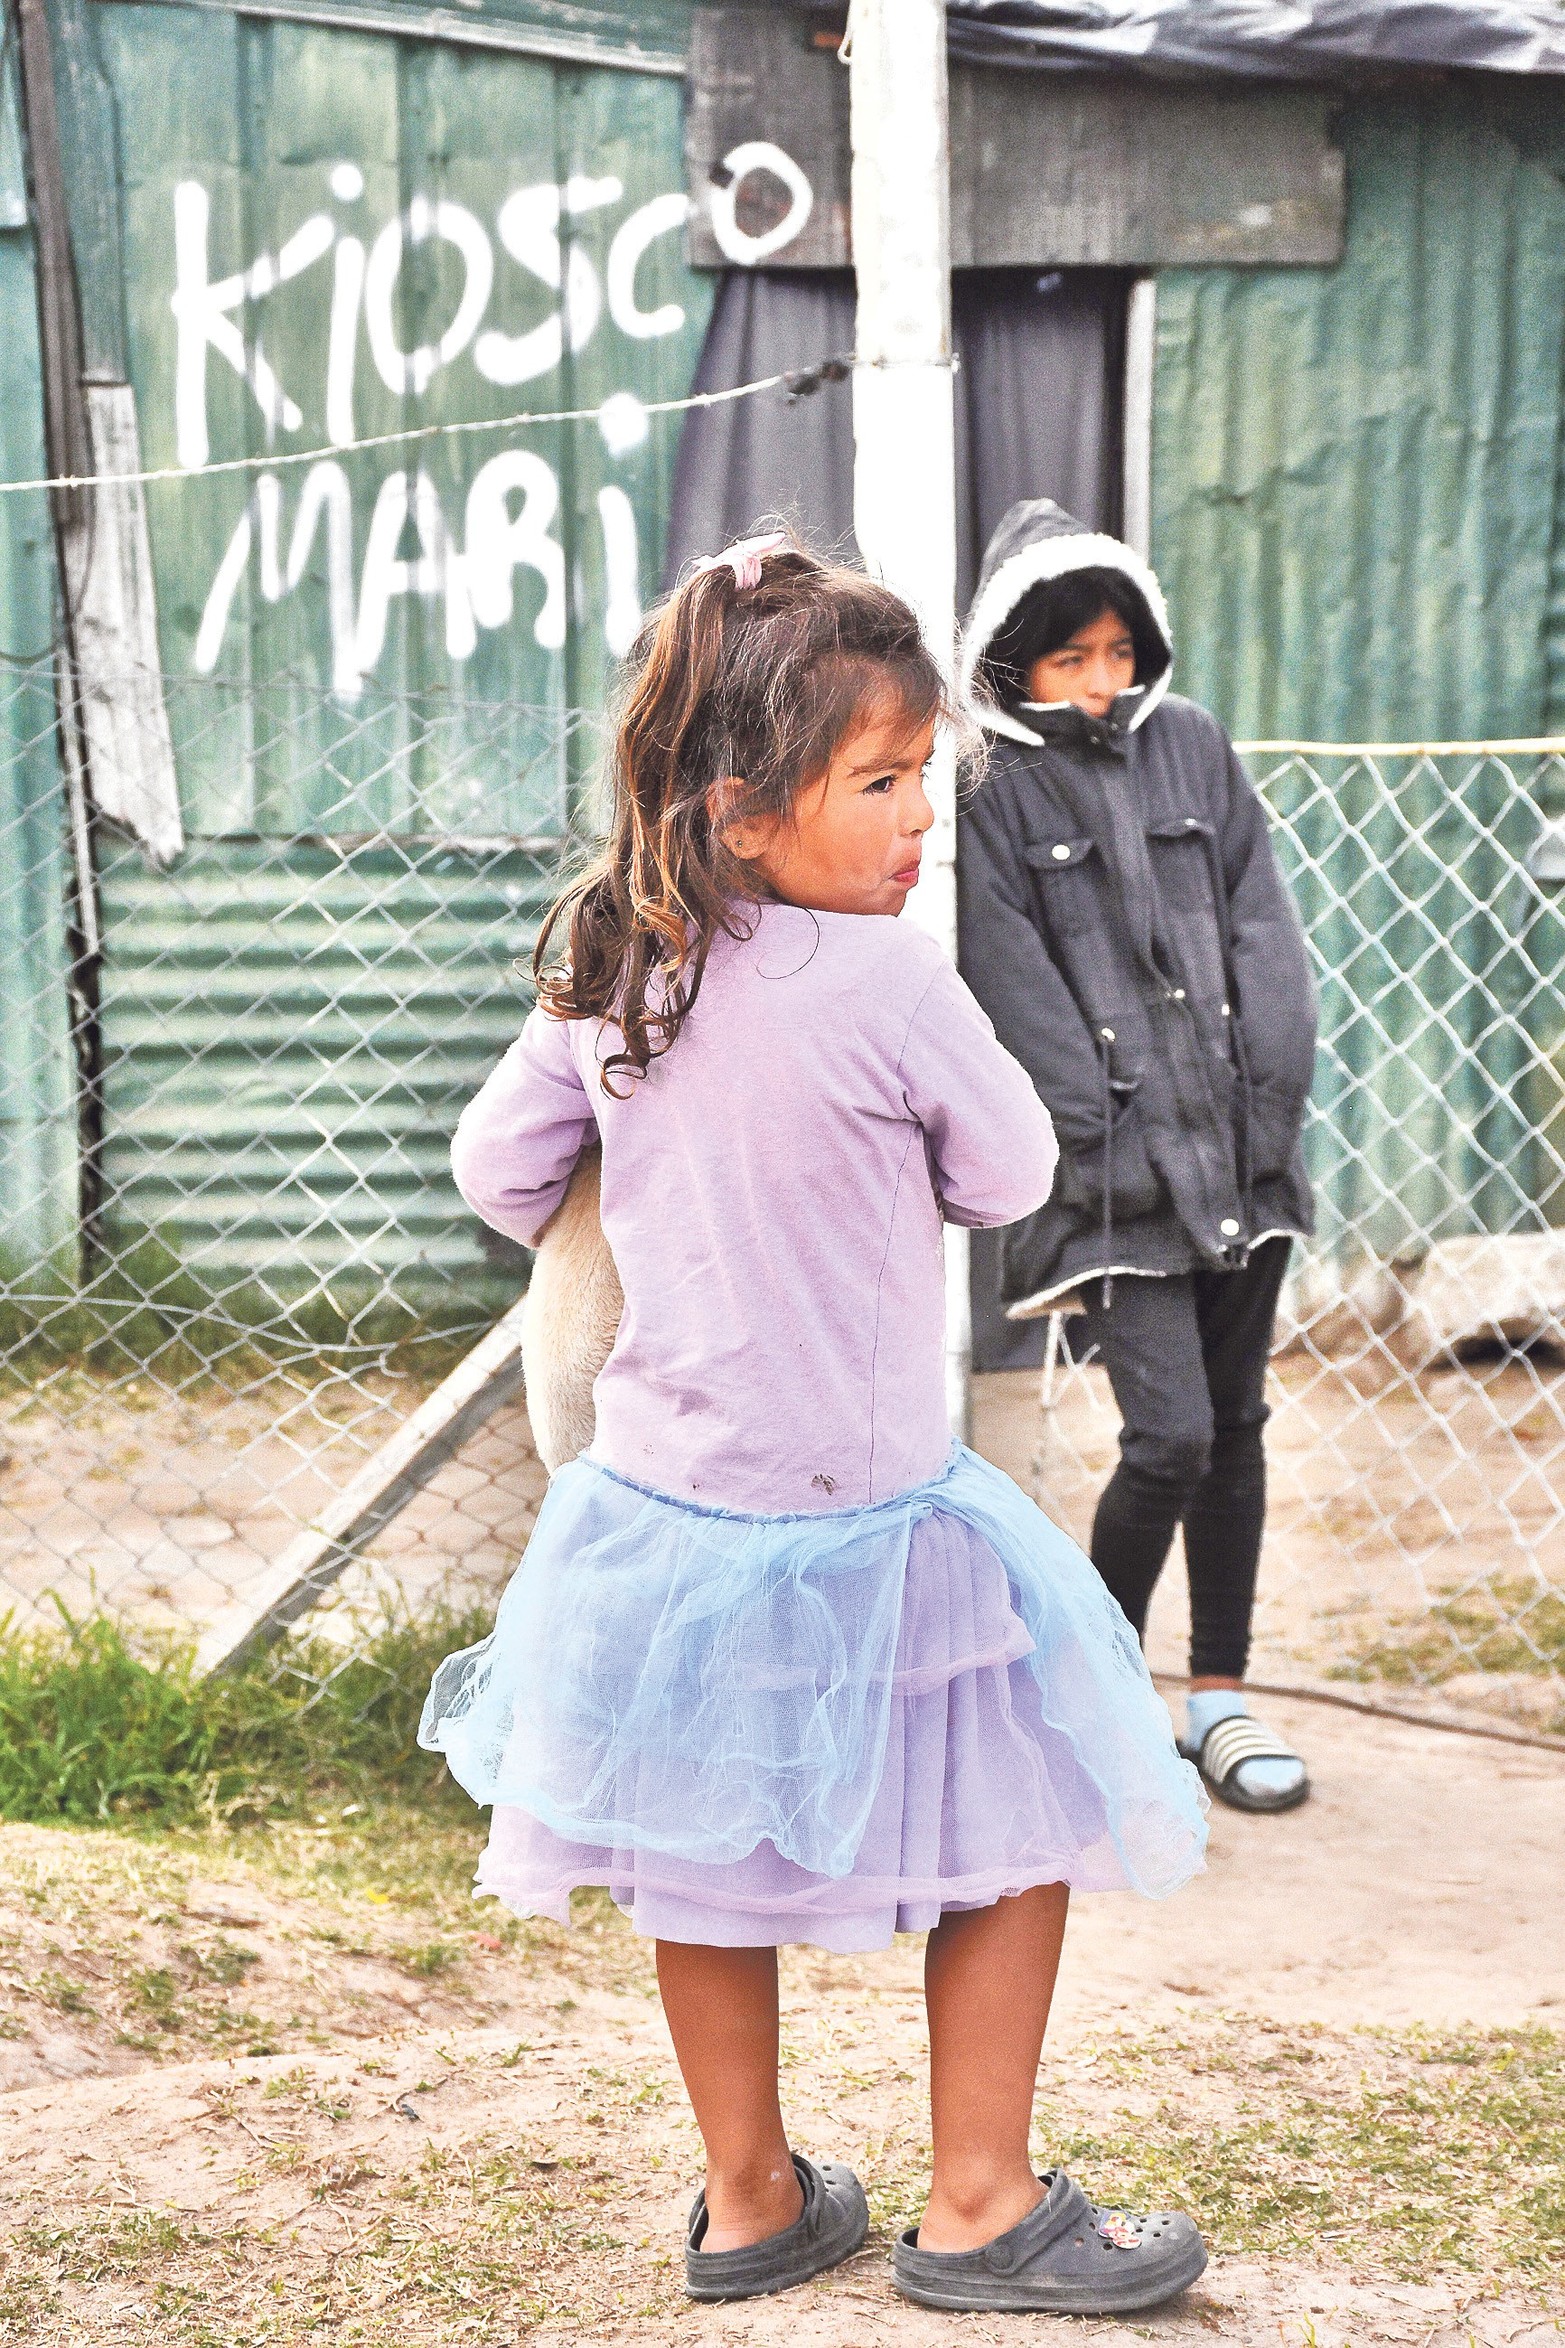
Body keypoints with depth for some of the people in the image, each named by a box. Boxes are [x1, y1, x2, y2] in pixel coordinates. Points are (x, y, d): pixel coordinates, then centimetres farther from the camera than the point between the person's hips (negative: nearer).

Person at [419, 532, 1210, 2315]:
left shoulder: (603, 977, -4)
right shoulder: (888, 980, -21)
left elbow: (496, 1172, 8)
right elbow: (1009, 1177, -8)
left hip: (662, 1500, 6)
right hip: (859, 1519, -6)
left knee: (709, 1862, 20)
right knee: (1020, 1832, 12)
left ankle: (749, 2202, 34)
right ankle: (979, 2211, 22)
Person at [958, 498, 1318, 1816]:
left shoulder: (1193, 747, 10)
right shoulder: (999, 805, -1)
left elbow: (1262, 930, 7)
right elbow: (1024, 1002, -6)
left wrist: (1272, 1102, -2)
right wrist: (1113, 1148, -13)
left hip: (1243, 1162, 4)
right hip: (1125, 1186, -4)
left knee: (1236, 1429, 10)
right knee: (1171, 1439, -10)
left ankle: (1220, 1697, 21)